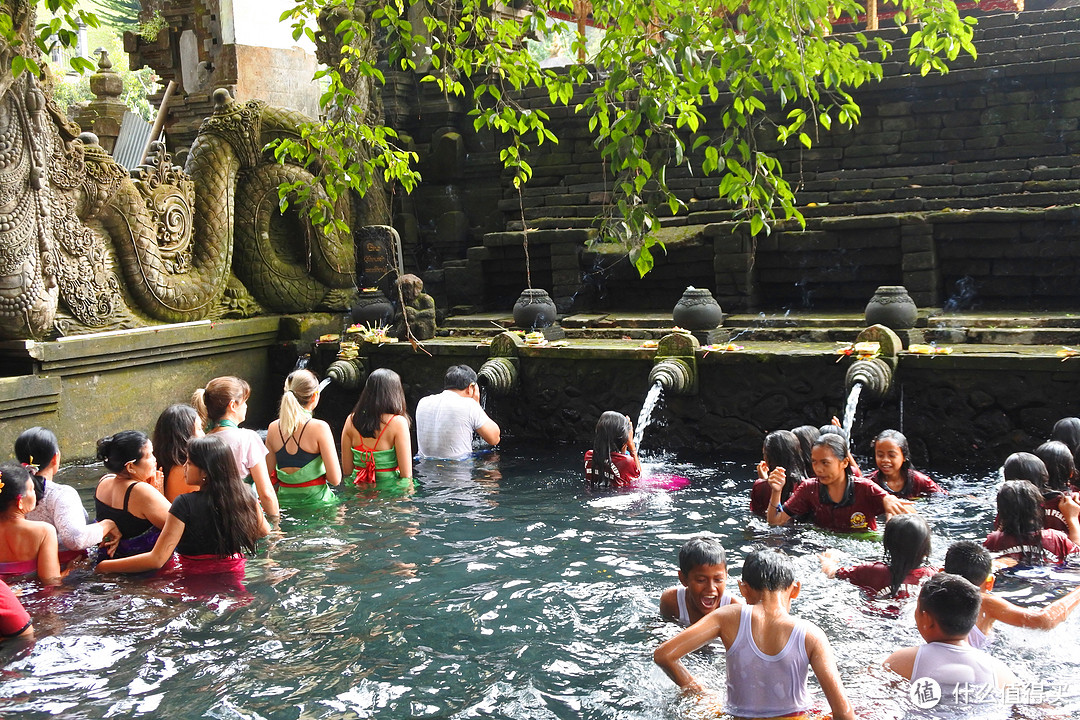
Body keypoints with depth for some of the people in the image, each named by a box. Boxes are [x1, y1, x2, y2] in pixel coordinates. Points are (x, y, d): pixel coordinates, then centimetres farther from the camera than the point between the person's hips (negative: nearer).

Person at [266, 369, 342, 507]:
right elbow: (335, 479, -11)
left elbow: (269, 477, 10)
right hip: (316, 500, -6)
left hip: (285, 500, 6)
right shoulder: (319, 428, -10)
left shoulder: (273, 428, 4)